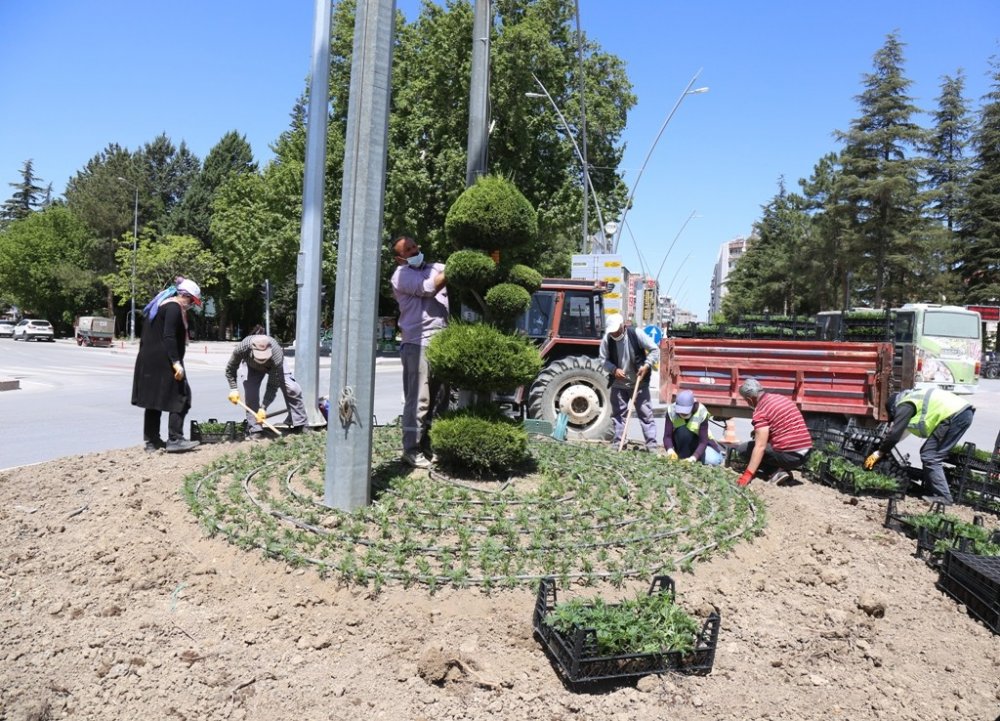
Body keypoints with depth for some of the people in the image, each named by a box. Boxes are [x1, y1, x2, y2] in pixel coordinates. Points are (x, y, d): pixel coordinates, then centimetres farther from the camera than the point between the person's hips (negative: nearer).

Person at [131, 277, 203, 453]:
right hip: (164, 362, -10)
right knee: (180, 397, -4)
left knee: (153, 400, 12)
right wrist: (176, 362, -22)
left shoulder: (161, 304, 20)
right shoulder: (174, 307, -10)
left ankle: (151, 441, 16)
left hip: (148, 361, 10)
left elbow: (147, 335, 21)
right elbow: (169, 337, -20)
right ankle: (174, 439, -6)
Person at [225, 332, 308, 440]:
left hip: (274, 366, -2)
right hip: (253, 368, 2)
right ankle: (254, 430, -5)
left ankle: (300, 425, -4)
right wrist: (233, 389, -25)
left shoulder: (277, 356, -45)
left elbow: (273, 386, -35)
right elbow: (230, 369, -18)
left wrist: (263, 408, -34)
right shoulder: (242, 348, -41)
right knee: (250, 392, -19)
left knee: (292, 388, -19)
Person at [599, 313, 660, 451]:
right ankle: (617, 442, 16)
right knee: (617, 413, 8)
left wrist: (646, 366, -20)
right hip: (618, 384, 3)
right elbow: (603, 359, -1)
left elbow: (655, 350, -9)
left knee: (645, 413, 0)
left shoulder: (636, 334, -14)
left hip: (639, 383, -3)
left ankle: (651, 443, 2)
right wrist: (614, 369, -18)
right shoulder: (607, 339, -8)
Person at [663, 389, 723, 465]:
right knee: (682, 431, -35)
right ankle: (682, 458, -16)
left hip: (697, 441, 0)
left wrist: (694, 457, -44)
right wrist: (670, 449, -46)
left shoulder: (702, 413, -28)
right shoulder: (671, 411, -24)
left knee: (714, 460, -26)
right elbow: (667, 436, -25)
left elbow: (703, 441, -28)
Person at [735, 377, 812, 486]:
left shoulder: (761, 411, -13)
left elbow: (760, 447, -20)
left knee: (743, 449, 4)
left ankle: (776, 472, -6)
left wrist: (748, 474, -21)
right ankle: (782, 469, 10)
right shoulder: (781, 398, 12)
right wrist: (759, 432, 36)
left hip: (789, 456, -8)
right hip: (806, 453, 8)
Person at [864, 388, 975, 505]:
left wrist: (878, 454, 4)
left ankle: (942, 496, -8)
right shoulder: (914, 397, 28)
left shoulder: (905, 406, 1)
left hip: (955, 415, -10)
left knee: (929, 457, -5)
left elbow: (895, 434, -4)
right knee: (930, 453, 17)